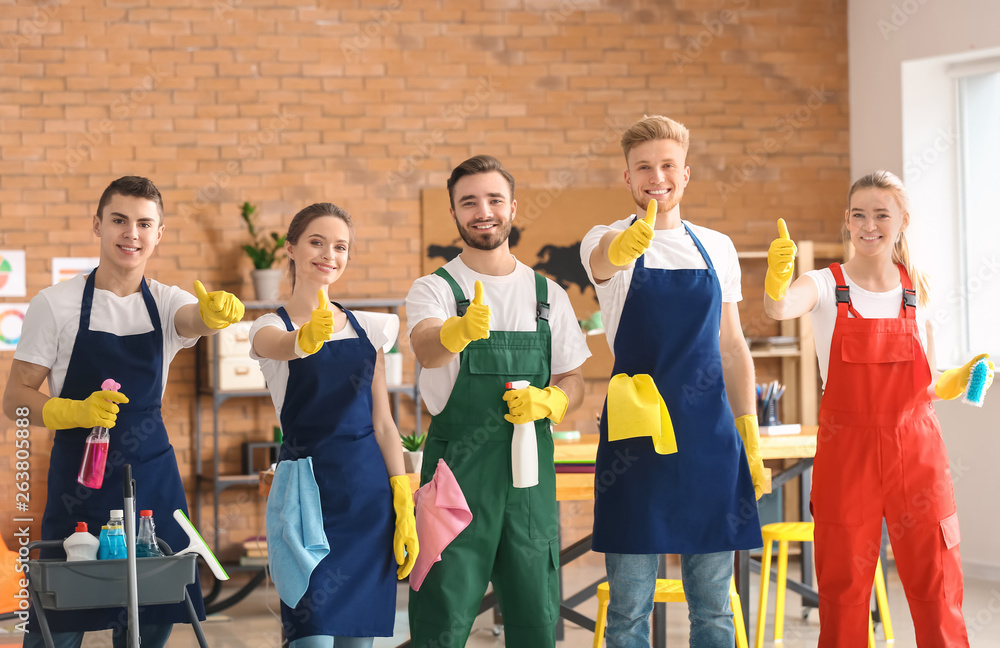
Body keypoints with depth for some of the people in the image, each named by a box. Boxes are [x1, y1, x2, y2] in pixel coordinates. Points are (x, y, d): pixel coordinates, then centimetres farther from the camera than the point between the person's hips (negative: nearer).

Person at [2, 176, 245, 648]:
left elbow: (194, 321, -17)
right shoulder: (55, 304, -2)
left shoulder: (167, 302, 6)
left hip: (153, 479, 3)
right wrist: (78, 412, -21)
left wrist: (216, 312, -42)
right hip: (78, 481, -3)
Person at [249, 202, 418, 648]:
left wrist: (404, 507, 5)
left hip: (369, 490, 4)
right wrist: (307, 339, -51)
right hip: (309, 490, -4)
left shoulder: (368, 328, 12)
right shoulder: (271, 328, -1)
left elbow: (382, 423, 12)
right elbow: (282, 345, -27)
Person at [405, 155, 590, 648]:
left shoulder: (548, 294, 12)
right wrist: (463, 328, -45)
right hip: (457, 463, -3)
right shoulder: (434, 289, 0)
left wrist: (547, 402, -8)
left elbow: (573, 382, 15)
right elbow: (426, 347, -22)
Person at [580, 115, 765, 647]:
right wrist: (627, 243, -51)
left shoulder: (717, 248, 11)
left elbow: (732, 347, 16)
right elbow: (604, 255, -27)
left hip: (711, 438, 3)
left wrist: (749, 434, 9)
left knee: (712, 605, 8)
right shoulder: (606, 241, 0)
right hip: (635, 439, -3)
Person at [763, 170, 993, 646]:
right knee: (842, 591, 5)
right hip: (847, 453, -2)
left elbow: (929, 385, 13)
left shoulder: (917, 289, 7)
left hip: (915, 454, 2)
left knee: (937, 590, 2)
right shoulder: (825, 286, -2)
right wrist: (777, 276, -48)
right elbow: (779, 308, -27)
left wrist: (960, 380, -8)